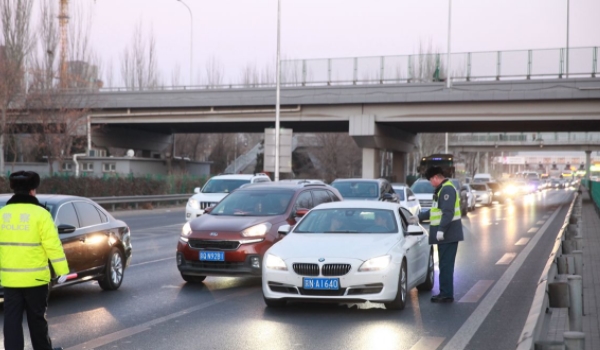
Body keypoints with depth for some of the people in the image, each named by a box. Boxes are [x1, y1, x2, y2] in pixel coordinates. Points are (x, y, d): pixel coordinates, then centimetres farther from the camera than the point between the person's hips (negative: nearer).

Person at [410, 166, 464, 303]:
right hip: (445, 235, 10)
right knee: (445, 265, 12)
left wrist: (441, 230, -26)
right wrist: (419, 217, 27)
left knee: (446, 265, -6)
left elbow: (448, 212, -24)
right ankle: (445, 293, 16)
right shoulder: (441, 189, 20)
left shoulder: (447, 189, -15)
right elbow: (435, 211, 28)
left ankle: (447, 295, -2)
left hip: (448, 234, -10)